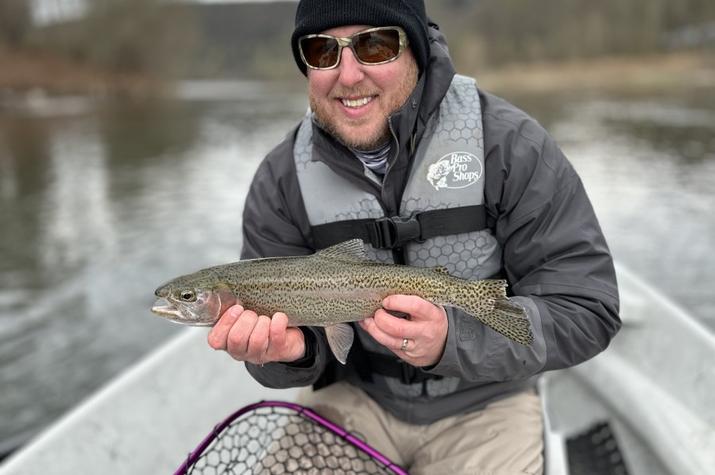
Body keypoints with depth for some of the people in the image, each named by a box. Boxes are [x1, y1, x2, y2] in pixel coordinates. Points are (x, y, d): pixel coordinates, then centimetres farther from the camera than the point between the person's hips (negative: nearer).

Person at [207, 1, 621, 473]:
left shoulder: (509, 145, -18)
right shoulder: (280, 181, -9)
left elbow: (586, 310, -18)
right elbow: (272, 315, -4)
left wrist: (454, 339, -33)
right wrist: (291, 349, -28)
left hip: (482, 403, -1)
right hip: (353, 394, 2)